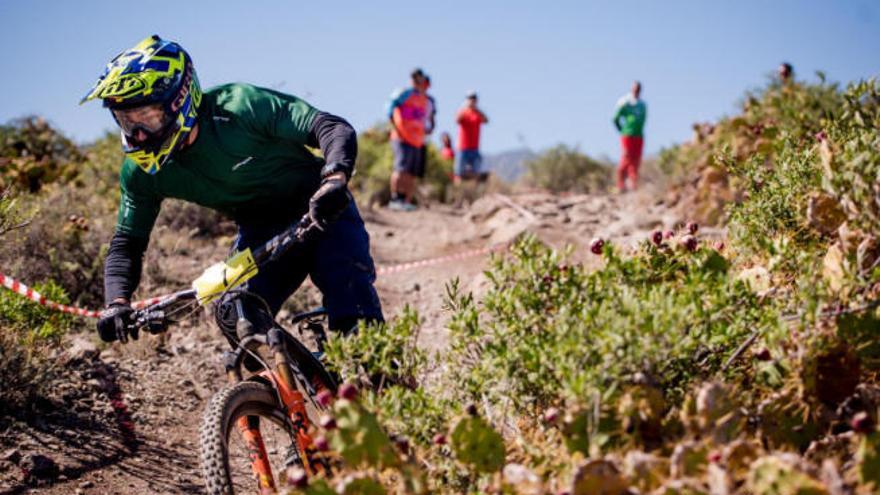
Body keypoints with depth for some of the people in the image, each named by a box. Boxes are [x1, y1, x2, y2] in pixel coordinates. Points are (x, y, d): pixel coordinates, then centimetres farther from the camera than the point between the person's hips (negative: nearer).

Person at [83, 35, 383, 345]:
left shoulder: (239, 107, -28)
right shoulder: (141, 171, -13)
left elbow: (335, 128, -35)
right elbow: (126, 244, -5)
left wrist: (334, 180, -56)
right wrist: (116, 304, -25)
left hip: (322, 214, -5)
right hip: (261, 233, 5)